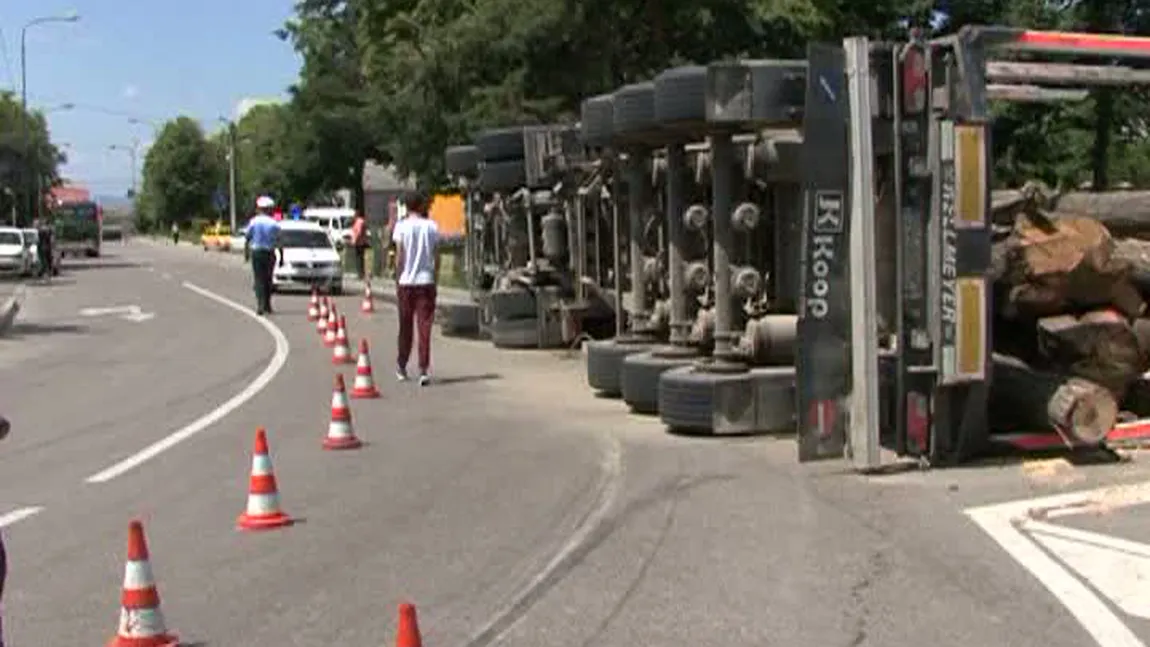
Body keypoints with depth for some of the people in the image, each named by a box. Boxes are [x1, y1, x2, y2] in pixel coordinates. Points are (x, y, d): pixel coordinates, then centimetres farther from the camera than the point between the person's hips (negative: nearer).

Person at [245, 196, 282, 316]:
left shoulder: (253, 222, -4)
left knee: (258, 279, -1)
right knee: (268, 280, 12)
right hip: (270, 253, 1)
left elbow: (247, 238, -1)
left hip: (256, 253, -1)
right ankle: (267, 305, 18)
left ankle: (260, 305, -14)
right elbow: (278, 241, -3)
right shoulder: (274, 224, -3)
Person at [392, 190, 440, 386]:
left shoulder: (402, 226, -3)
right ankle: (424, 370, -10)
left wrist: (397, 281, 3)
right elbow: (436, 256, 3)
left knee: (405, 326, 12)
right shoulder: (431, 226, 2)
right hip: (426, 281, 0)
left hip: (406, 281, 0)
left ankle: (401, 366, 25)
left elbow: (399, 257, -4)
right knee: (425, 327, -2)